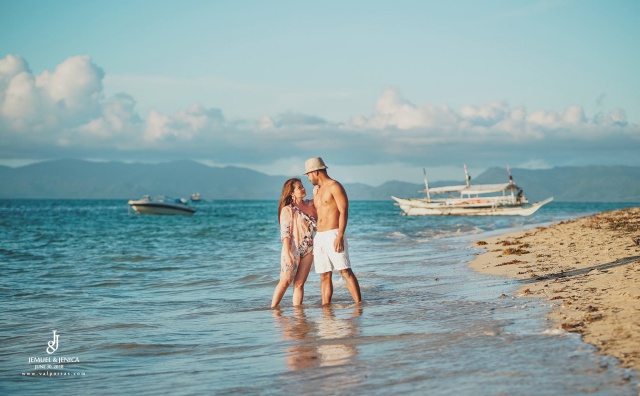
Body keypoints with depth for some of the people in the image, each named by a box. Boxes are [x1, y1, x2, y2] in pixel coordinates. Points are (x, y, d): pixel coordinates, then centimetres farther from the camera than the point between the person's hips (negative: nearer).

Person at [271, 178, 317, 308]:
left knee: (299, 283, 4)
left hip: (308, 250, 5)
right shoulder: (287, 210, -6)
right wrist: (287, 253, -19)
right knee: (285, 282, -5)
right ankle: (273, 309, 2)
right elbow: (285, 233, -10)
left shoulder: (310, 205, 13)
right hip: (293, 250, -5)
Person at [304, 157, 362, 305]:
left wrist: (340, 236, -21)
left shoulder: (334, 186, -6)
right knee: (324, 276, 5)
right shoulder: (316, 189, 20)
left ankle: (359, 304, -12)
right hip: (319, 237, 8)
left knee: (345, 271, -11)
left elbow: (344, 212, -13)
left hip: (333, 235, -8)